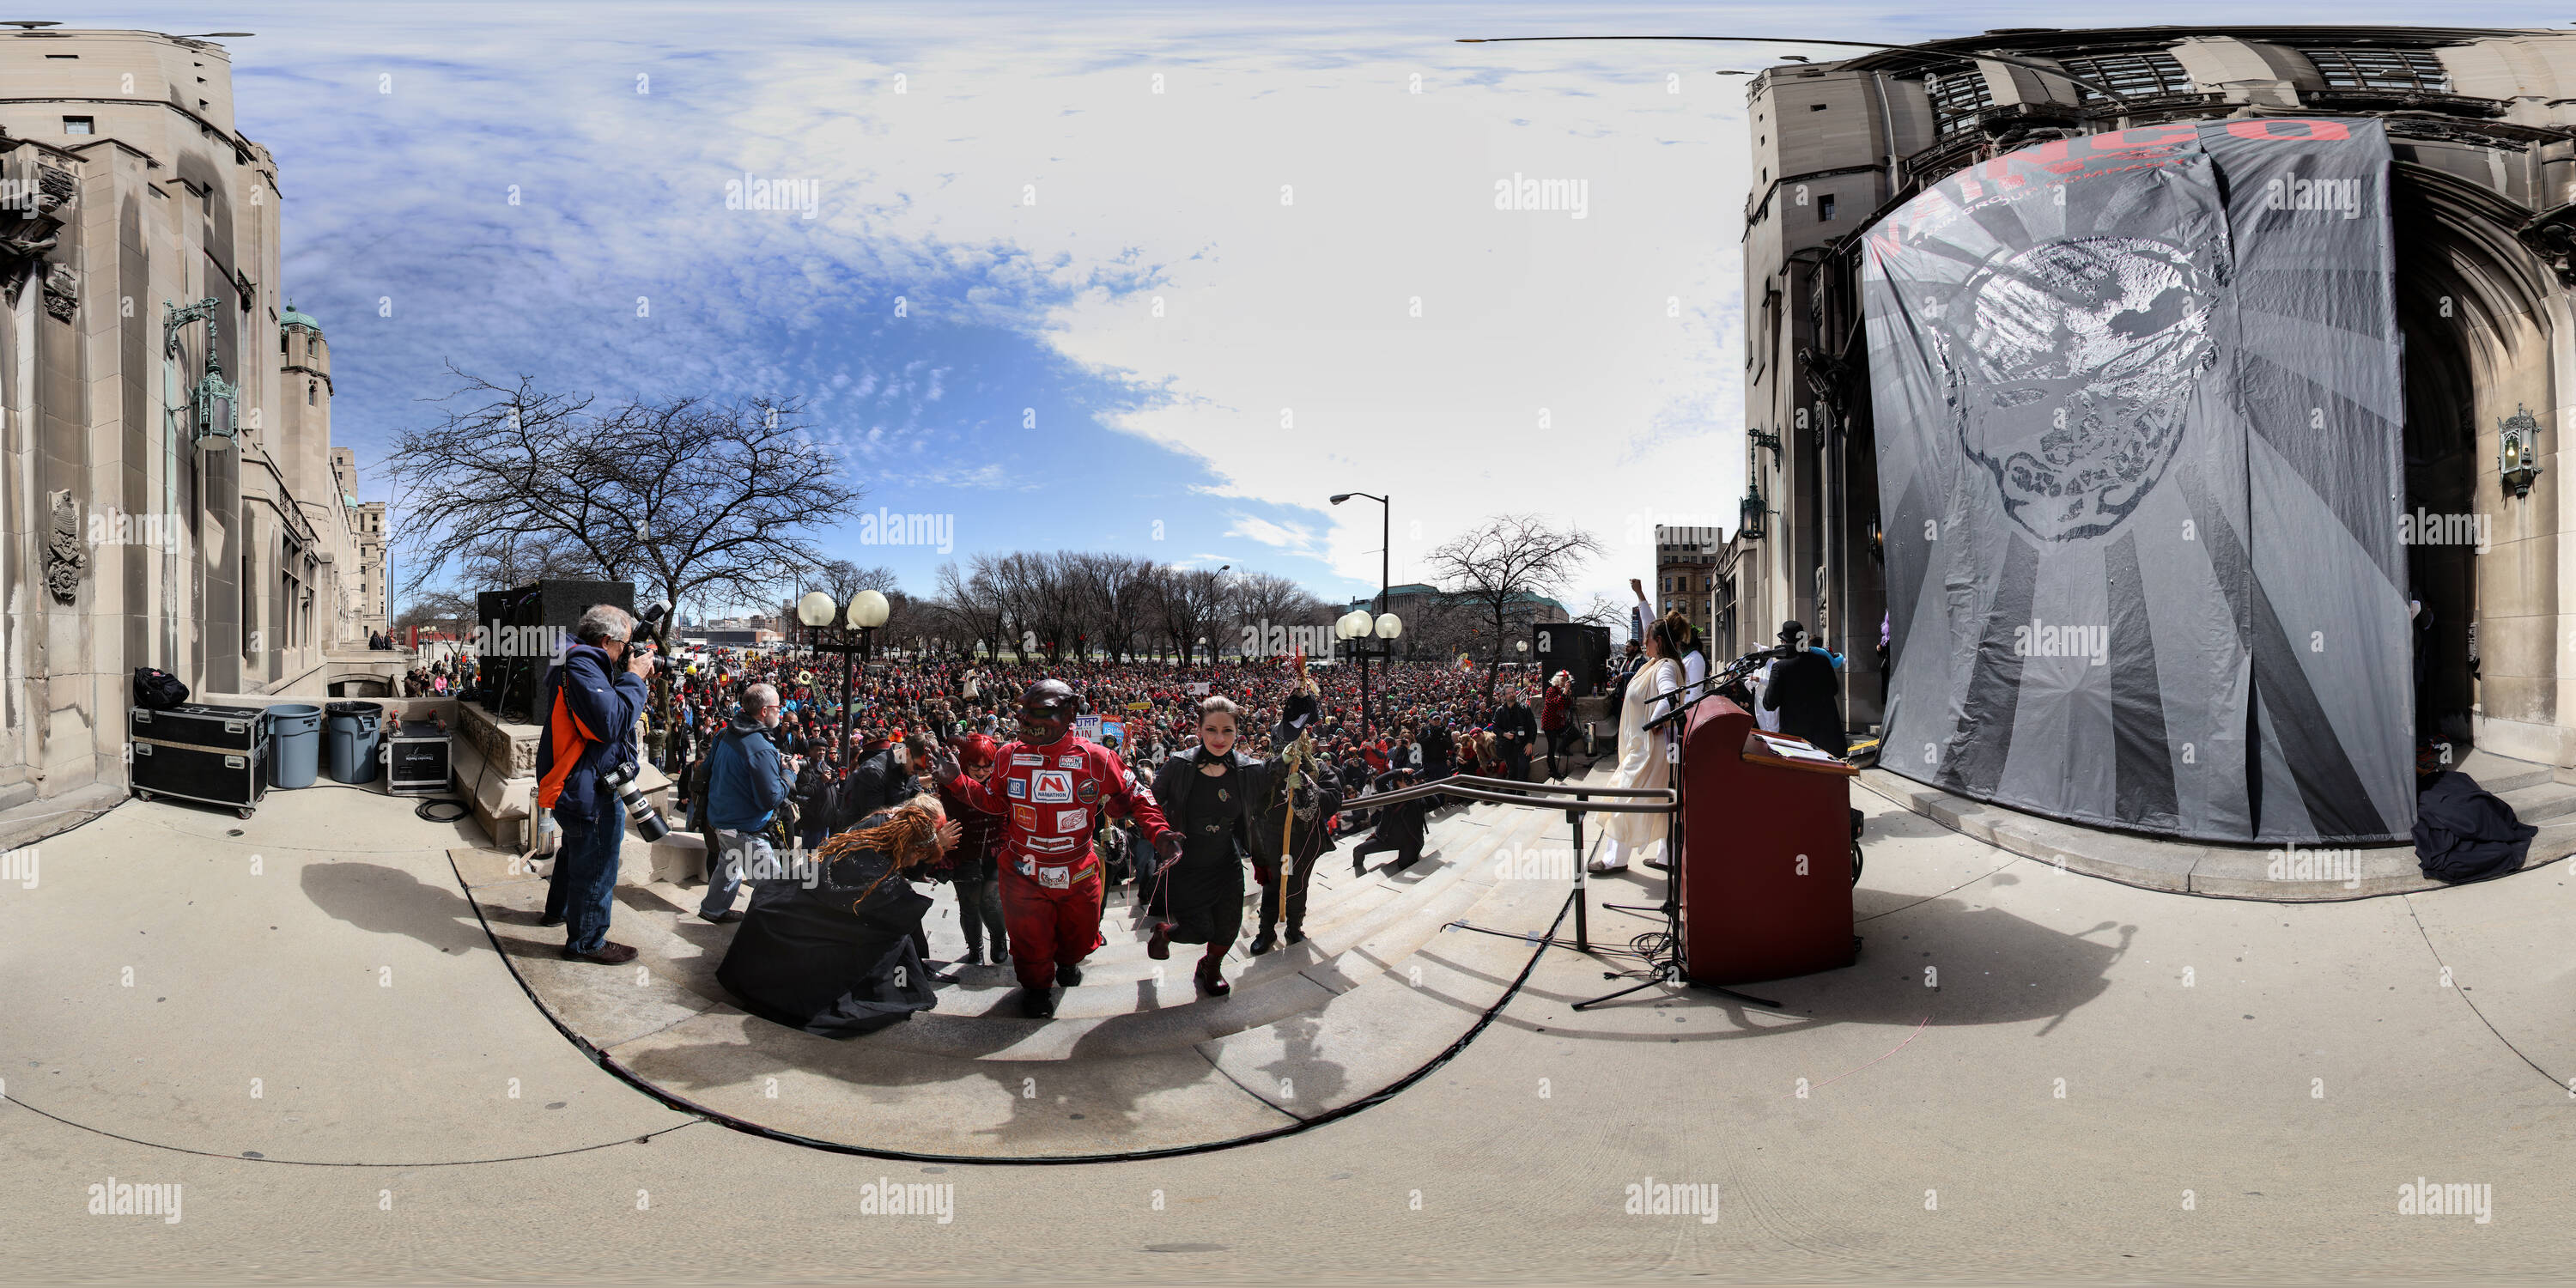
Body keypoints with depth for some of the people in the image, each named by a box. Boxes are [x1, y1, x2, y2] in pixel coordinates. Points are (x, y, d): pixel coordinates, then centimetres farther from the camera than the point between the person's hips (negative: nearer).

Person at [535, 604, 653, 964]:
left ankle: (559, 910, 50)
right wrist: (634, 677, -22)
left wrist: (633, 677, 4)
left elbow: (608, 708, 16)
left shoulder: (574, 661, 12)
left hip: (577, 783, 11)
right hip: (589, 790, -11)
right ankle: (586, 941, 12)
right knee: (596, 864, 1)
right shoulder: (581, 665, -24)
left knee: (578, 850, 31)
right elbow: (612, 722, -32)